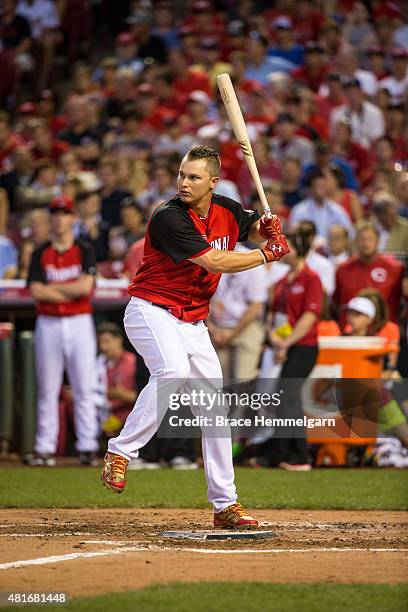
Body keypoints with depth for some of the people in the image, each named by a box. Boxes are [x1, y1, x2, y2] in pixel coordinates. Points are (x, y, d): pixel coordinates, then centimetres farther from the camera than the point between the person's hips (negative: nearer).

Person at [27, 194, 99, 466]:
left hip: (80, 323, -1)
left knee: (84, 388, -3)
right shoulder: (41, 254, 8)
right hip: (48, 324, 2)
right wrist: (70, 291, -8)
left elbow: (85, 286, -11)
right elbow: (36, 291, -5)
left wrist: (52, 288, -6)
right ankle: (45, 448, 4)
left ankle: (88, 447, -2)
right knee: (47, 389, 2)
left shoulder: (85, 251, 4)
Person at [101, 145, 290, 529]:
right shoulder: (169, 217, -19)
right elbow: (214, 262, -22)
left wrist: (265, 227, -4)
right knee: (173, 371, -36)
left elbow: (253, 230, 21)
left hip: (193, 322, 7)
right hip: (152, 311, -7)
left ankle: (224, 504, 13)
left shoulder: (226, 210, 2)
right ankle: (120, 453, -28)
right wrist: (268, 254, -13)